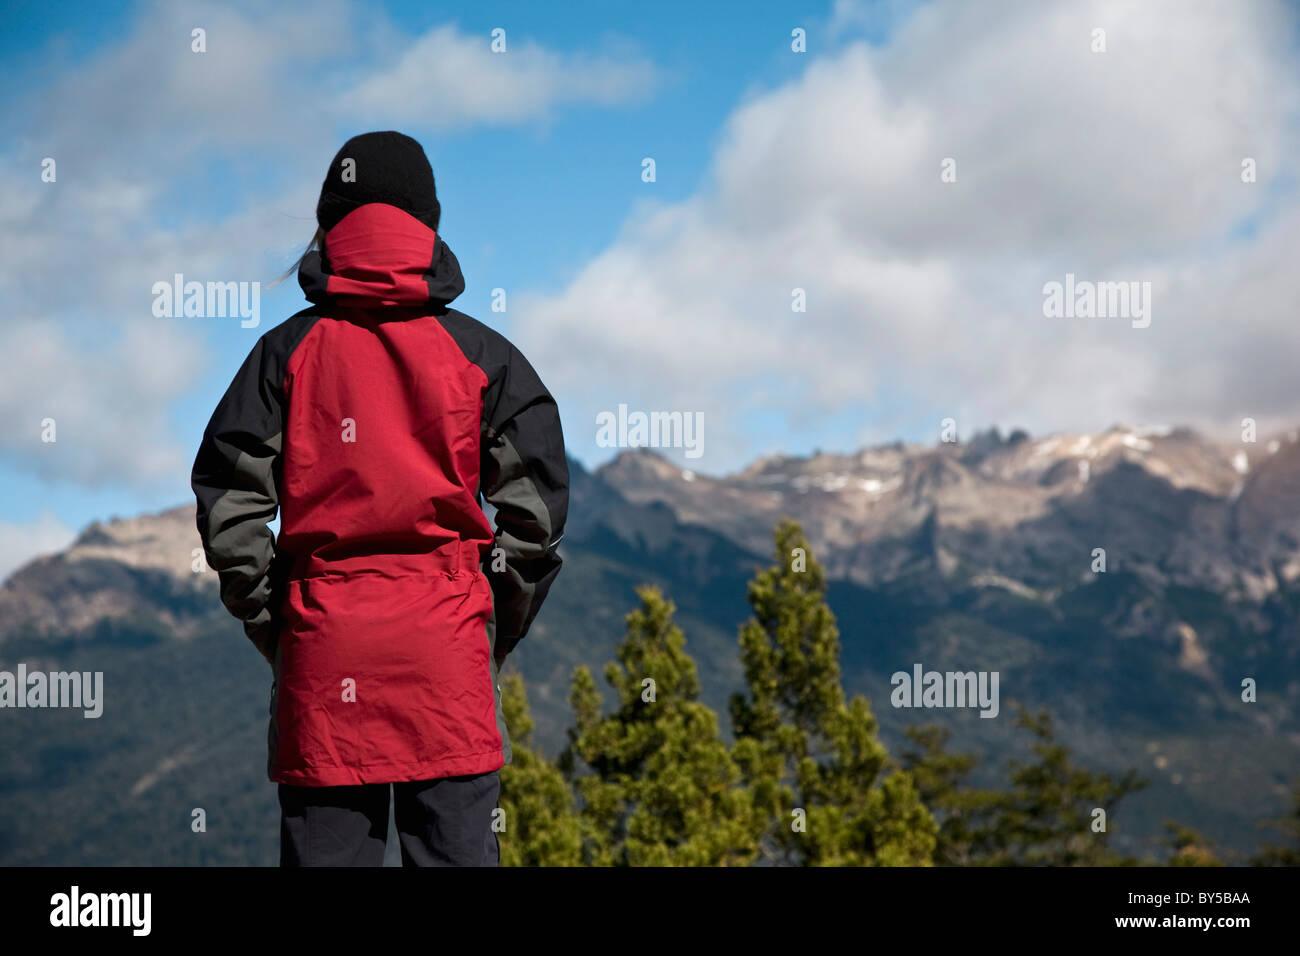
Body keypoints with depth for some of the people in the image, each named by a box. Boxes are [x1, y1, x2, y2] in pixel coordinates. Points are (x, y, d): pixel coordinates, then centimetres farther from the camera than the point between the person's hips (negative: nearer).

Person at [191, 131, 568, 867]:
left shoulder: (288, 351, 5)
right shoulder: (479, 354, 5)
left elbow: (227, 502, 1)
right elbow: (538, 501, 1)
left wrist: (272, 626, 9)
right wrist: (499, 626, 10)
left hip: (323, 640, 1)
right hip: (447, 644, 0)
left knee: (326, 850, 5)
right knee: (457, 849, 2)